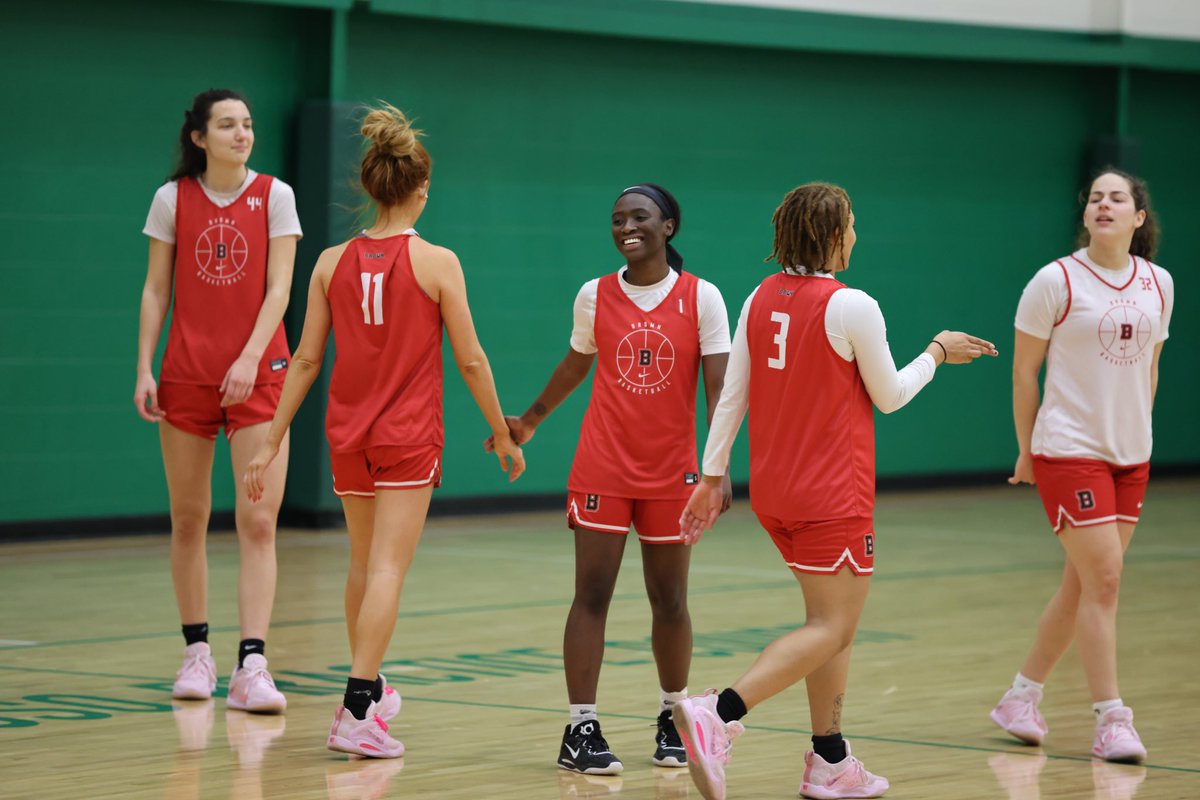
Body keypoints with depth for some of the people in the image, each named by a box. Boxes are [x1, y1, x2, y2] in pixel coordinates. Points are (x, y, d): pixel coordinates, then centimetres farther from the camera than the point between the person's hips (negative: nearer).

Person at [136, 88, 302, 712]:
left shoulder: (274, 196, 0)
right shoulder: (172, 199, 3)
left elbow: (278, 288, -5)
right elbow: (156, 291, 6)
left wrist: (250, 357, -17)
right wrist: (144, 369, -2)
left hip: (257, 374, -2)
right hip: (186, 374, 2)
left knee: (258, 523, -10)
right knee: (188, 520, 7)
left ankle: (251, 666, -15)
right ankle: (196, 651, 21)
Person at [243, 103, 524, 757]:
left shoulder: (333, 262, 0)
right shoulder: (435, 263, -9)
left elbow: (306, 360, 2)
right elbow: (470, 360, -6)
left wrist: (272, 441, 8)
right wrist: (502, 433, 6)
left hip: (348, 434, 4)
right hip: (409, 435, -4)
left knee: (364, 564, 21)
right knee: (387, 570, -7)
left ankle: (367, 691, 36)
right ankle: (356, 715, -16)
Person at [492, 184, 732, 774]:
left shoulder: (701, 298, -4)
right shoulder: (594, 296, 1)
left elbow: (719, 389, -7)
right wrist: (530, 421, 26)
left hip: (671, 471, 0)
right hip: (603, 468, 0)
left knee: (669, 598, 9)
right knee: (592, 593, -4)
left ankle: (674, 716, 27)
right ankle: (581, 730, -2)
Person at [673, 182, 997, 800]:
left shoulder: (761, 299, 4)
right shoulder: (852, 308, -15)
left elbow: (732, 394, 6)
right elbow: (889, 397, -3)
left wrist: (712, 474, 12)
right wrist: (938, 351, 12)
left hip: (773, 489, 8)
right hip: (832, 493, -8)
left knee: (831, 619, 17)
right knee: (832, 629, -5)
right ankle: (719, 714, -24)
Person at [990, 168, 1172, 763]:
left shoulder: (1158, 285, 6)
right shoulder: (1056, 281, -8)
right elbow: (1024, 370, -2)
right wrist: (1026, 450, 0)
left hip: (1131, 457, 6)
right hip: (1068, 451, -6)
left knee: (1082, 584, 10)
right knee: (1103, 579, -10)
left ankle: (1022, 696, 24)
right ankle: (1111, 720, -4)